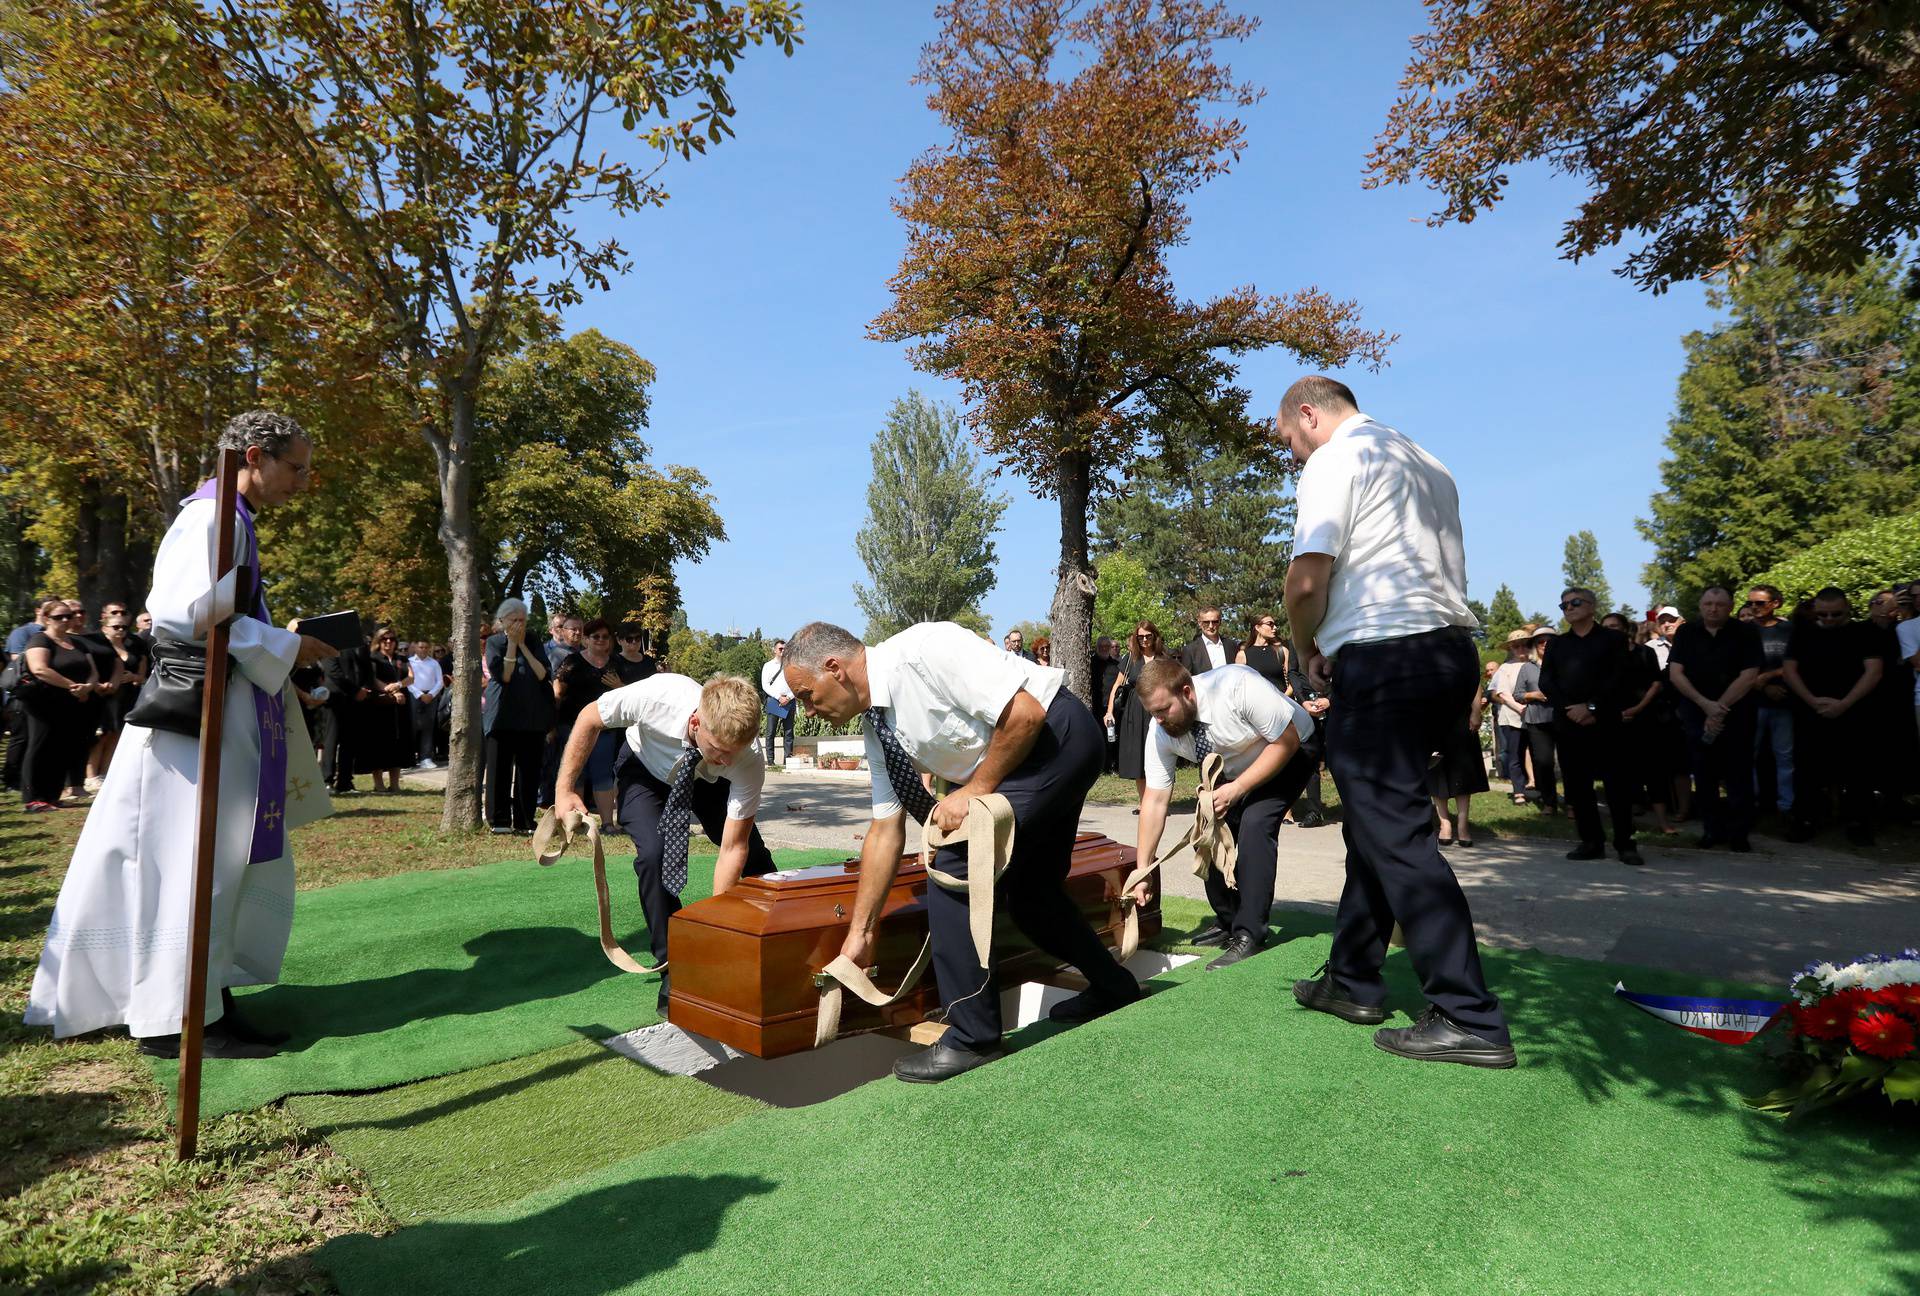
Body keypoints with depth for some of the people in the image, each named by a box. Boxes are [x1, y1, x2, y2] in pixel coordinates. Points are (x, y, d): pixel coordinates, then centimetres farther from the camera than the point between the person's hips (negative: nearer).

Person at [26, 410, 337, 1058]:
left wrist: (285, 649, 11)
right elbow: (187, 614, -22)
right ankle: (177, 1017, 6)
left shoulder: (231, 519, 18)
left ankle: (212, 1000, 23)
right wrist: (286, 647, -16)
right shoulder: (213, 516, -12)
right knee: (192, 863, -4)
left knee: (242, 865, 13)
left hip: (228, 717, 10)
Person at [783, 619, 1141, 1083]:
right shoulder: (877, 725, 3)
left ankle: (972, 1039, -2)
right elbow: (885, 831, 6)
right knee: (1027, 891, 18)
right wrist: (859, 933, 8)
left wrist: (973, 791, -17)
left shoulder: (922, 650, -25)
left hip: (1059, 735, -10)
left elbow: (1026, 714, -27)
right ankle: (1113, 988, 41)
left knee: (956, 870, -15)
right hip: (1012, 765, 10)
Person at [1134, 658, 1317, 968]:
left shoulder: (1237, 686, -38)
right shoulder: (1160, 732, -22)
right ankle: (1227, 921, 14)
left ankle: (1248, 936, -16)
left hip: (1288, 754, -5)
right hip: (1233, 768, 6)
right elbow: (1155, 800, -18)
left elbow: (1287, 741, -29)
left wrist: (1238, 789, -34)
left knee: (1255, 824, -24)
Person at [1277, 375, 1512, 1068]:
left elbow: (1307, 580, -16)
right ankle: (1352, 981, 25)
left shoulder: (1334, 460, -5)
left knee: (1395, 835, -4)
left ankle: (1470, 1019, -1)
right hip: (1453, 649, 9)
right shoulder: (1428, 463, 22)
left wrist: (1308, 653, 2)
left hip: (1383, 659, -9)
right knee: (1373, 821, 16)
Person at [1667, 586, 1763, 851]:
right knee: (1704, 777, 6)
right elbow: (1675, 673, -1)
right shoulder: (1686, 633, 6)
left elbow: (1749, 676, -8)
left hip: (1736, 717, -2)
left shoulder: (1746, 633, -1)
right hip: (1696, 716, 2)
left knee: (1738, 778, 0)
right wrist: (1706, 705, -12)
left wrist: (1720, 708, -13)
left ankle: (1738, 834, 10)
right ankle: (1712, 830, 16)